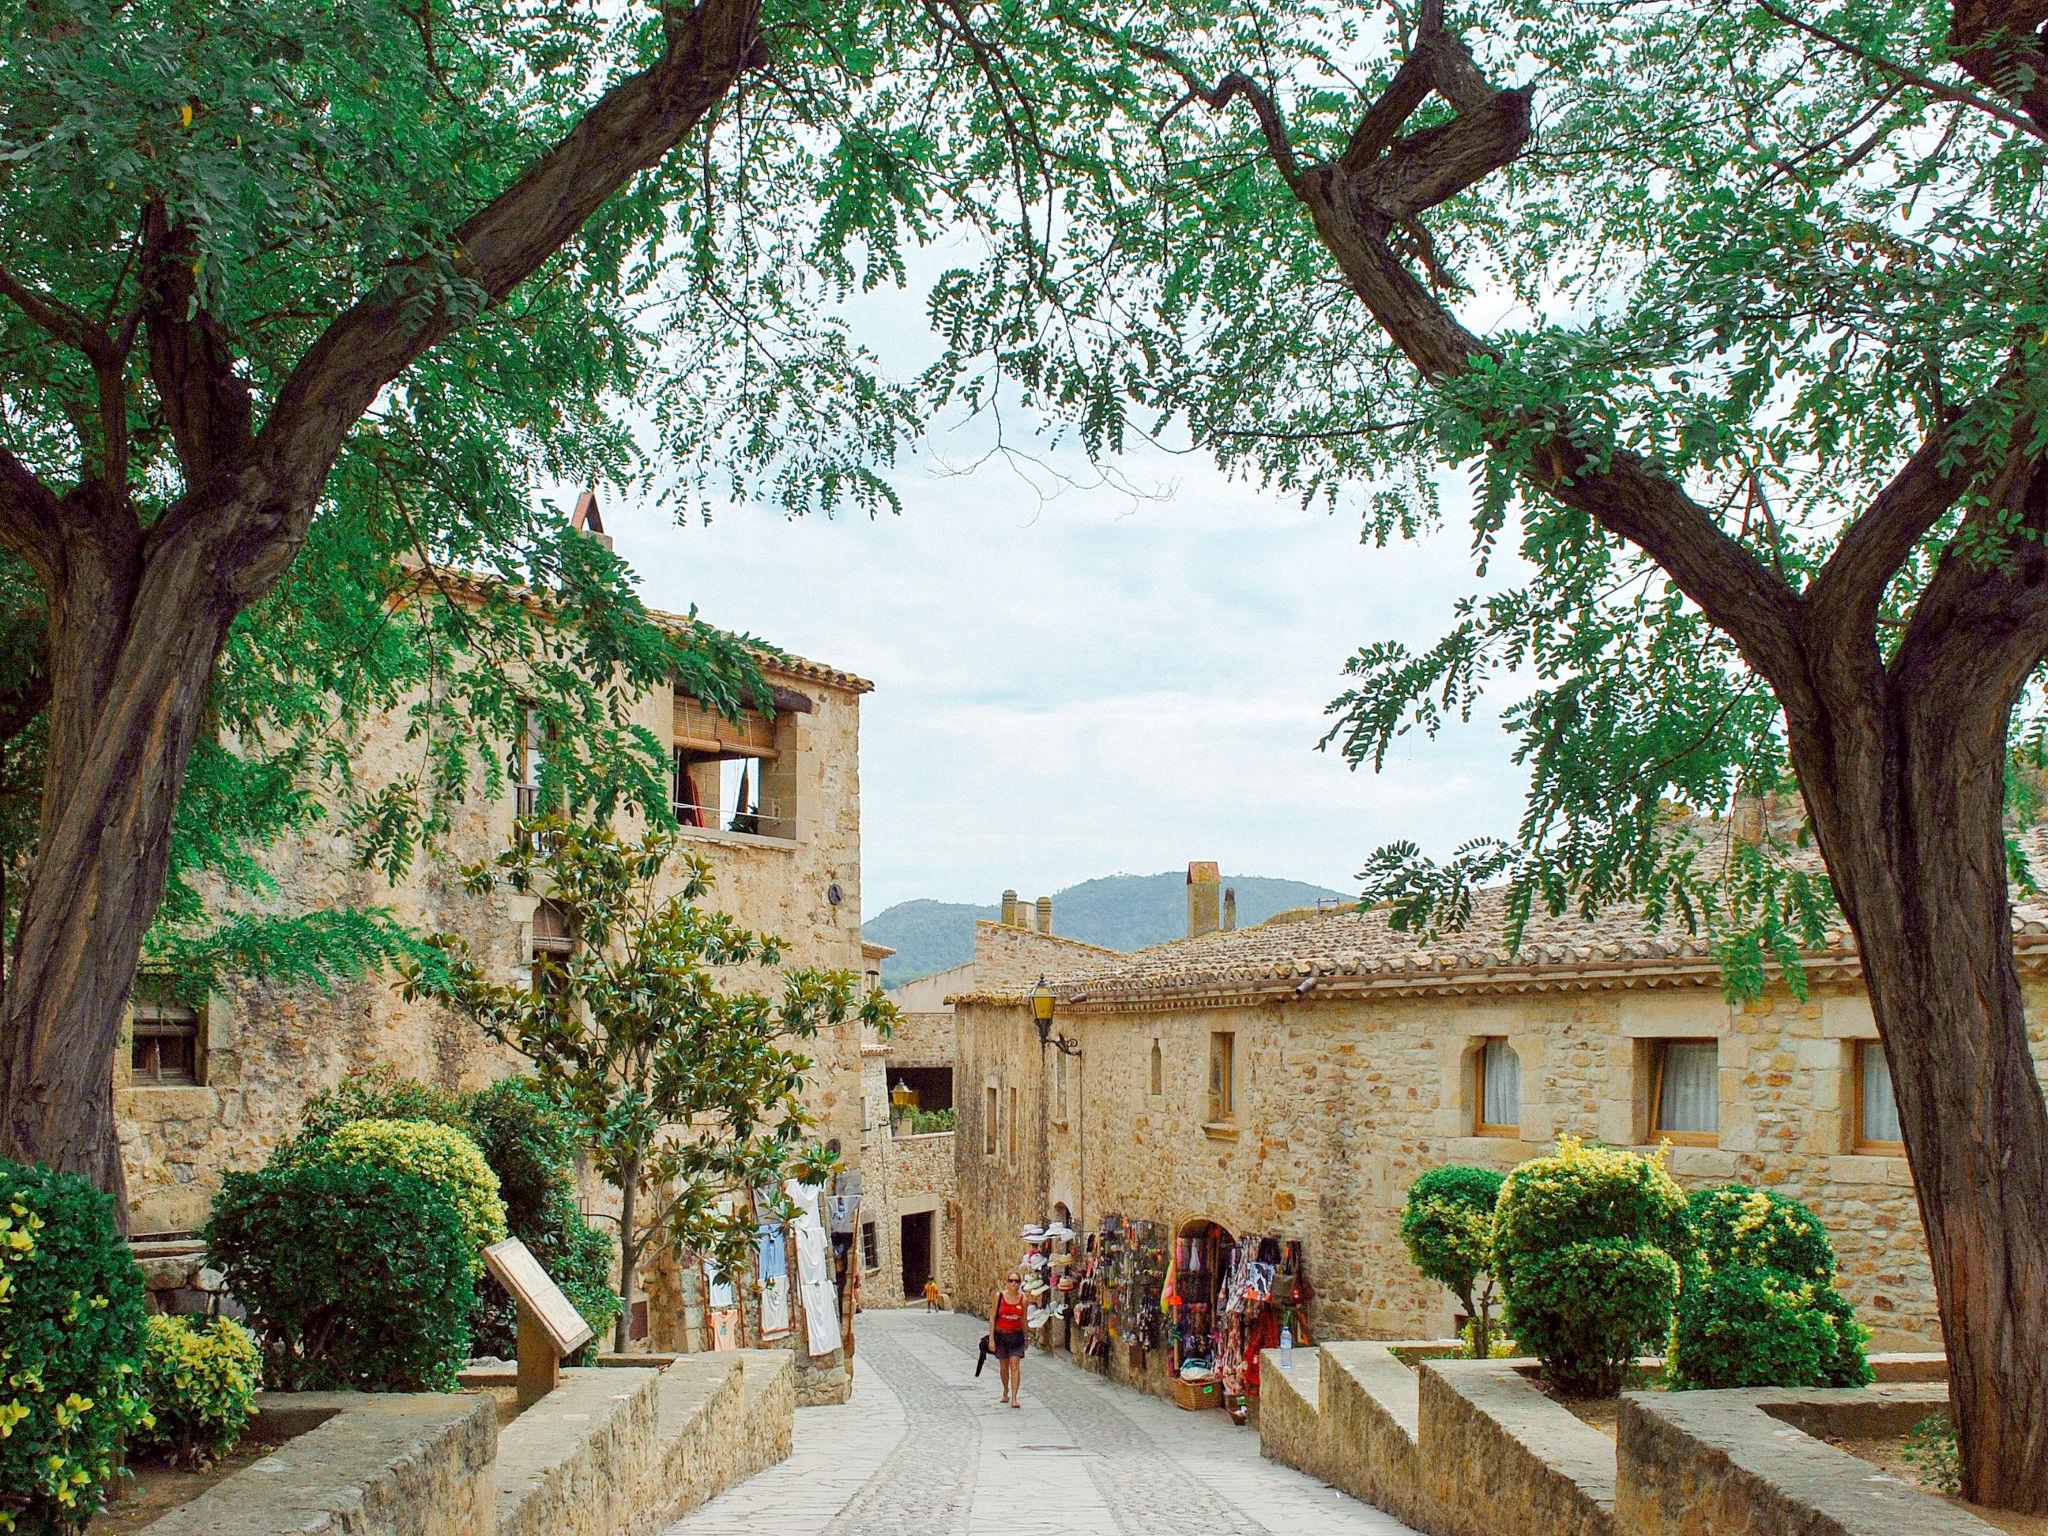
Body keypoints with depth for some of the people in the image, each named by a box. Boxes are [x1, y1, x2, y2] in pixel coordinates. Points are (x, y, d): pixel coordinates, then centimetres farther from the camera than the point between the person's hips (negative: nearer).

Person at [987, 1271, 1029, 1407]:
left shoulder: (1023, 1299, -2)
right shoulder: (999, 1296, -6)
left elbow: (1023, 1320, 9)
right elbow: (992, 1318, -3)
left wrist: (1025, 1337, 14)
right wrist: (991, 1338, -7)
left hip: (1016, 1335, 0)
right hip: (1000, 1334, 0)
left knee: (1015, 1366, -10)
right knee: (1003, 1366, 13)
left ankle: (1014, 1398, -12)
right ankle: (1006, 1392, 36)